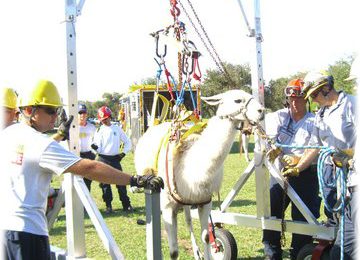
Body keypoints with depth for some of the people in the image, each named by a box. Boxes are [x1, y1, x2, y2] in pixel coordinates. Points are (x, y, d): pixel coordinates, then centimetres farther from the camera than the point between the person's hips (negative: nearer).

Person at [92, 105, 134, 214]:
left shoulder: (117, 129, 5)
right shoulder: (99, 131, 2)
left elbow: (128, 142, 12)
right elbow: (98, 149, -5)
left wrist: (123, 153, 1)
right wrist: (94, 147, -27)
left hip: (115, 159, 1)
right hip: (103, 159, -1)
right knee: (105, 183, 2)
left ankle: (126, 205, 8)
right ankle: (108, 206, 12)